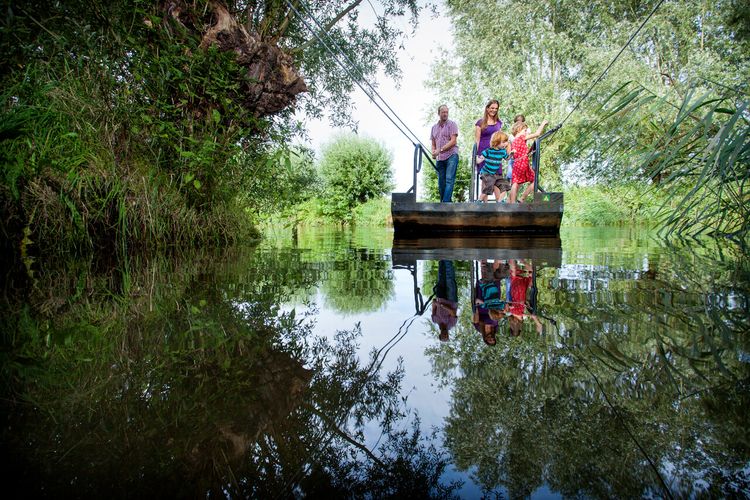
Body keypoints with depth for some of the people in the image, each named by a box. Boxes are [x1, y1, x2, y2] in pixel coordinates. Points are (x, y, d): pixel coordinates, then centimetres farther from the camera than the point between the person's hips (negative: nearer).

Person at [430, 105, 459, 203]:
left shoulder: (452, 124, 3)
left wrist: (440, 150, -14)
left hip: (451, 155, -5)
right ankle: (442, 202, 10)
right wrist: (433, 152, 0)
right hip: (439, 158, 5)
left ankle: (446, 202, -21)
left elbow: (453, 141, -7)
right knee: (441, 183, 4)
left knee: (449, 180, -15)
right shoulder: (434, 127, 18)